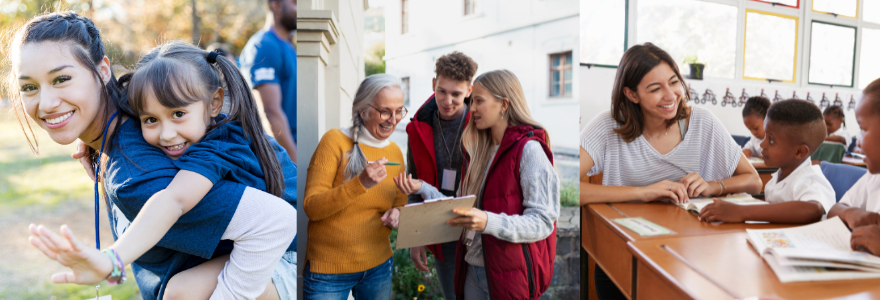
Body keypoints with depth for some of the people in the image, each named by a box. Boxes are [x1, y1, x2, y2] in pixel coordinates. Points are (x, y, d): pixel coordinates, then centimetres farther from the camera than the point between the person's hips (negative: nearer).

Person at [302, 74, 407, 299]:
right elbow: (311, 208, -16)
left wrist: (396, 214, -9)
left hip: (379, 266, 5)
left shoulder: (395, 151, 2)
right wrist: (361, 183, -29)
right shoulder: (335, 141, -13)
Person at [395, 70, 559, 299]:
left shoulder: (528, 150, -13)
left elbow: (543, 222, -19)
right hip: (473, 266, 7)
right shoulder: (479, 150, 11)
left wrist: (489, 222, -31)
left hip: (511, 273, -6)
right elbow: (463, 209, 10)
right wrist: (424, 189, 2)